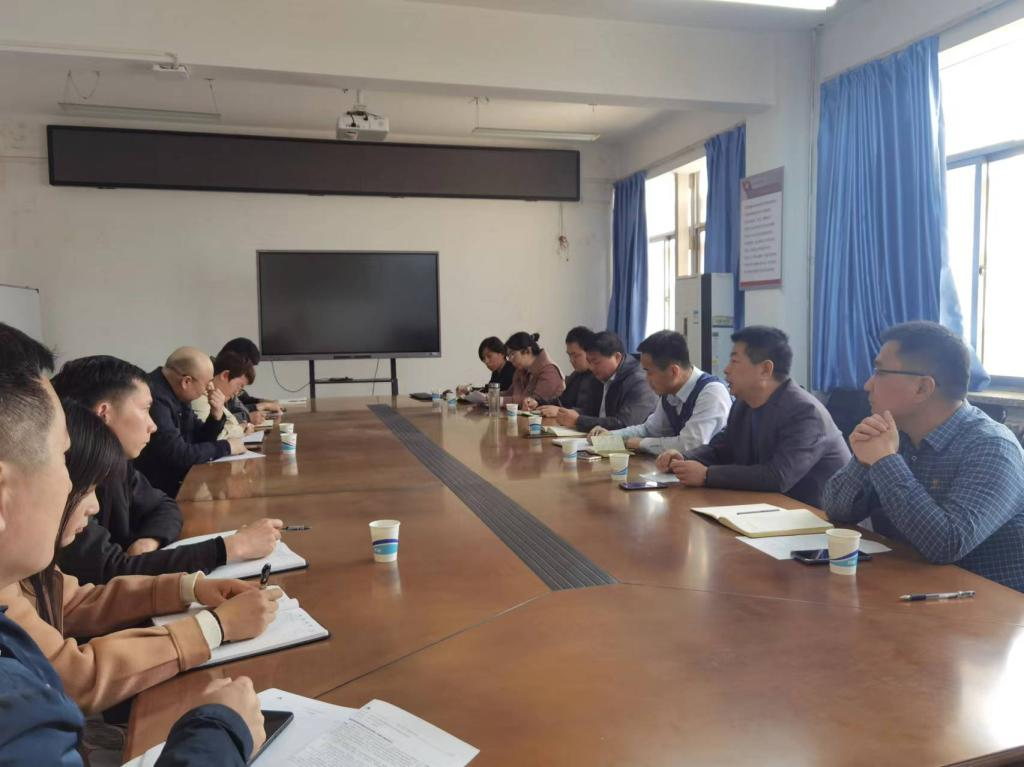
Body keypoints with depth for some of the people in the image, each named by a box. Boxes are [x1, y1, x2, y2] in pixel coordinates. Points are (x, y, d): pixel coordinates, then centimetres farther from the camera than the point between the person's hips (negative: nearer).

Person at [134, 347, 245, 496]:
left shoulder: (177, 394, 5)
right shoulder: (155, 398, -24)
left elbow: (199, 440, 13)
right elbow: (178, 455, -26)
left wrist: (217, 416, -5)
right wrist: (225, 447, -14)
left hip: (176, 481, 8)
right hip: (155, 489, -8)